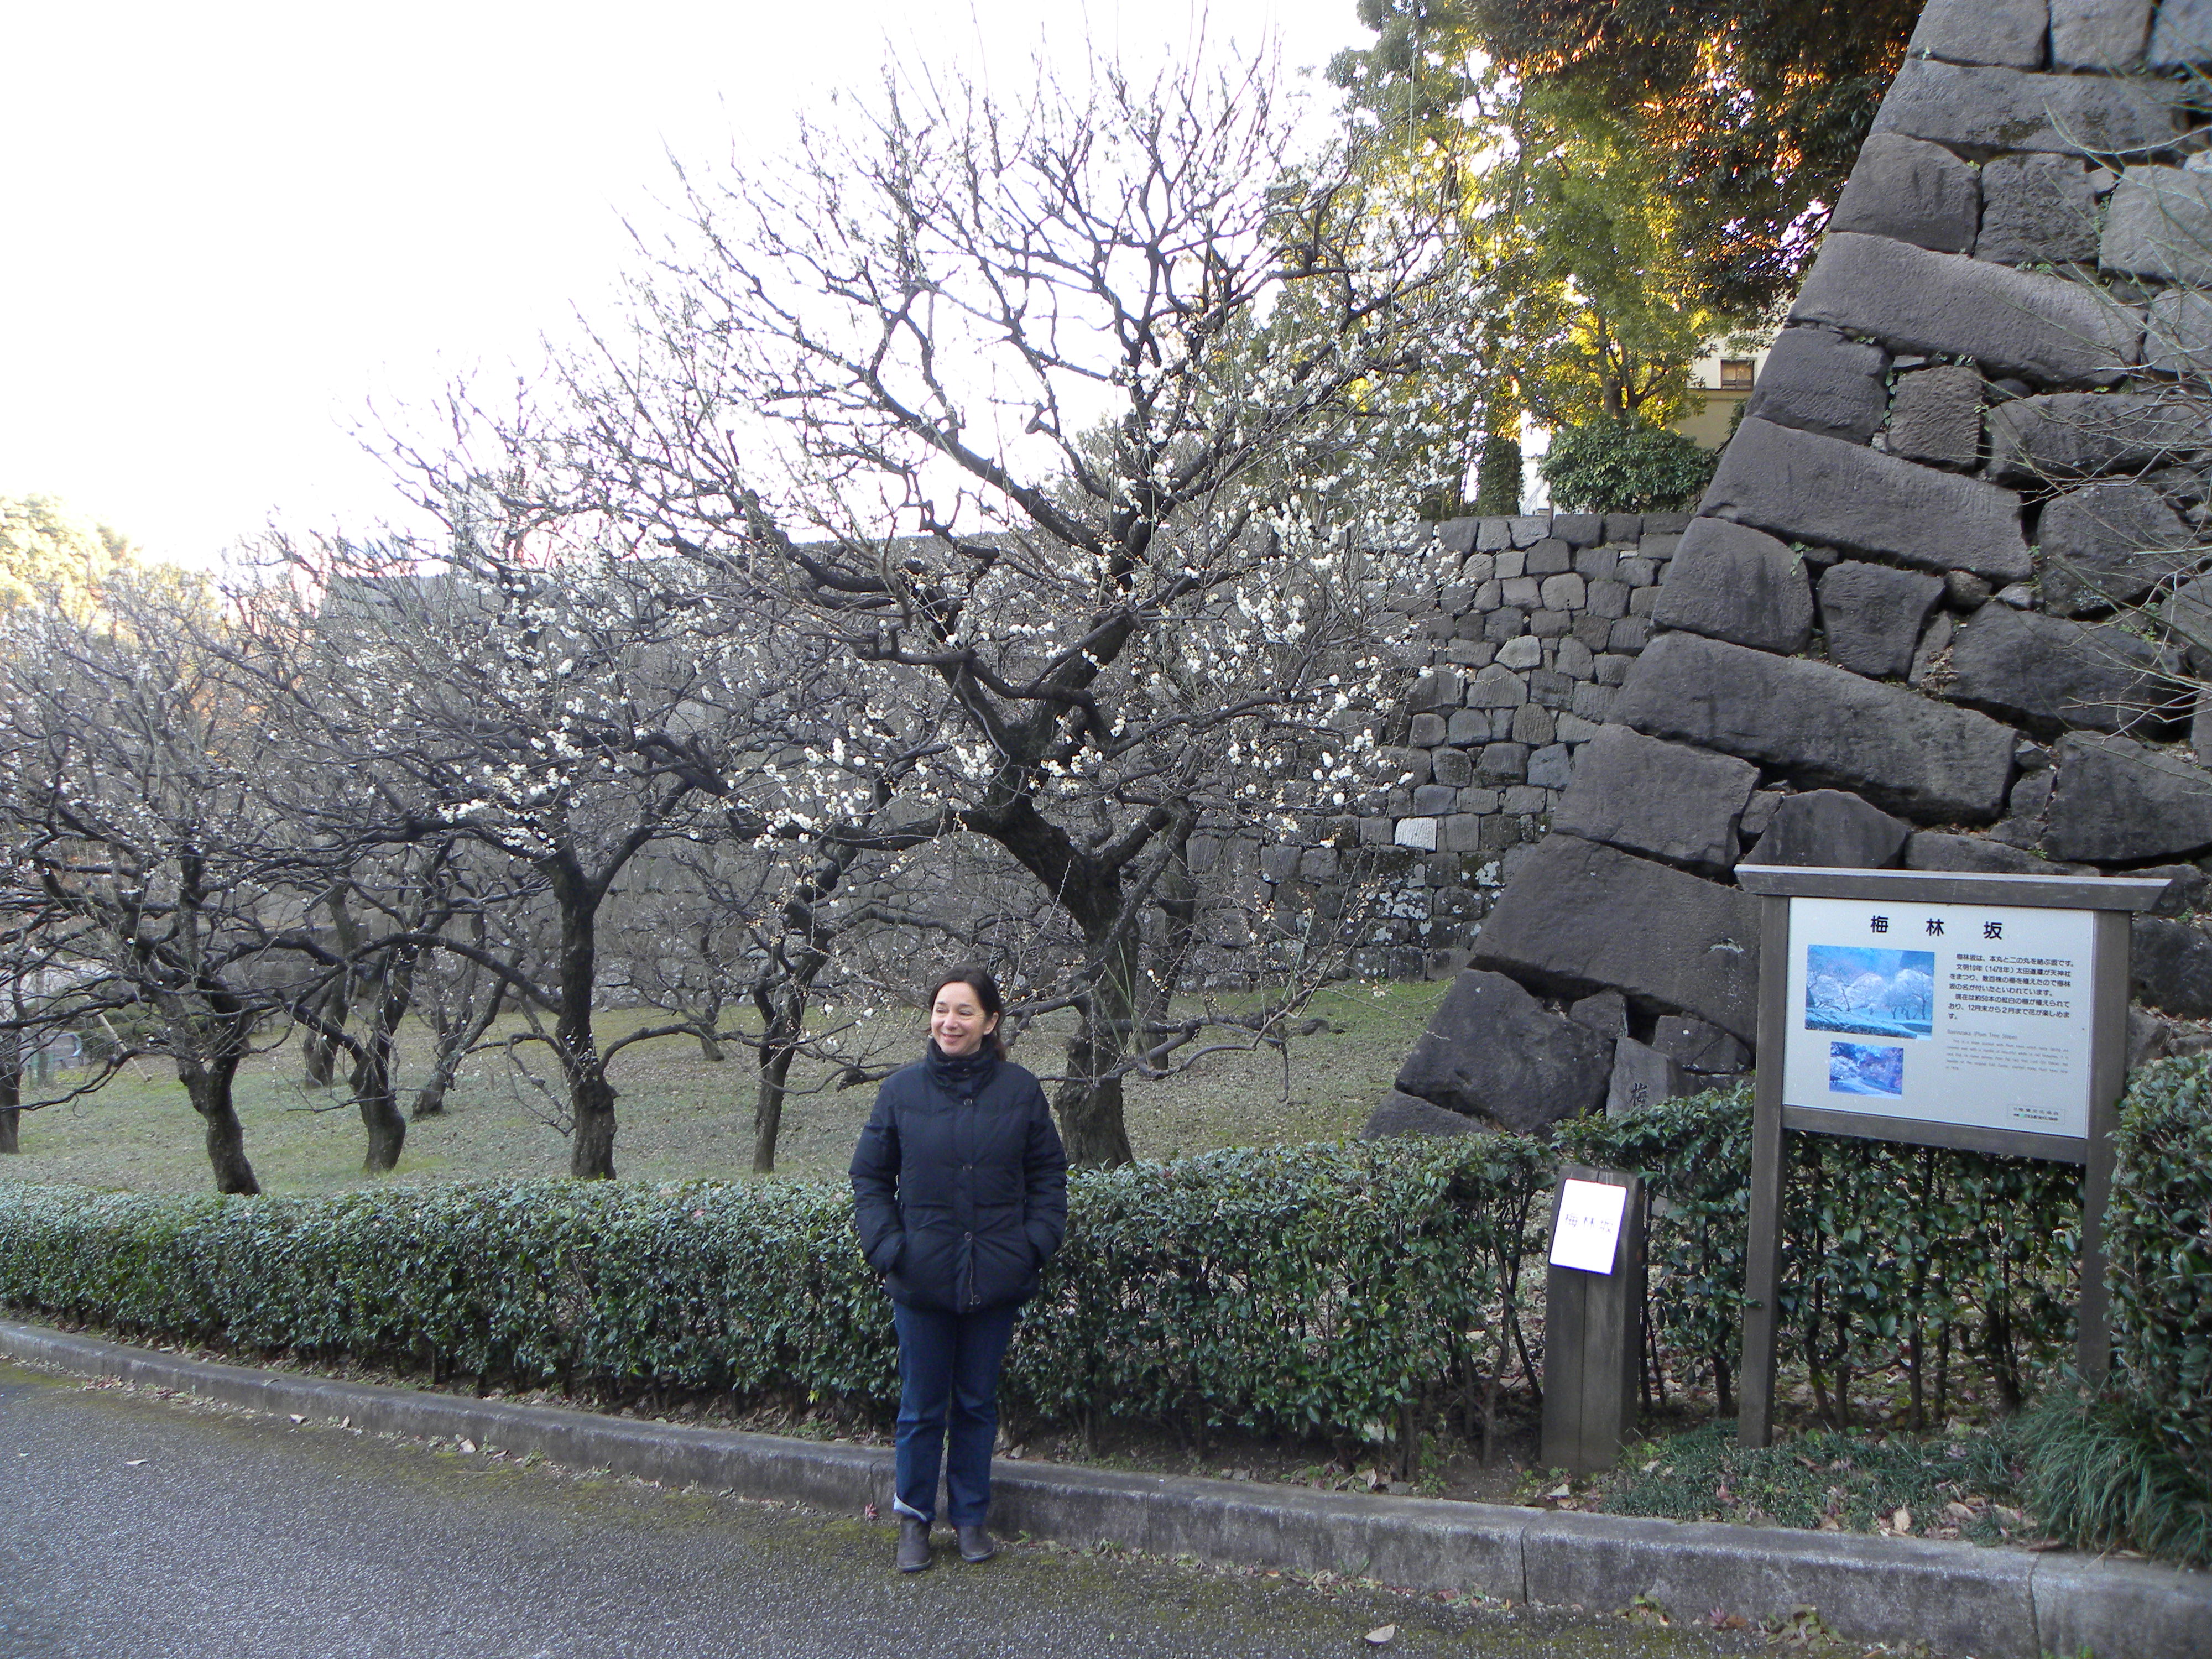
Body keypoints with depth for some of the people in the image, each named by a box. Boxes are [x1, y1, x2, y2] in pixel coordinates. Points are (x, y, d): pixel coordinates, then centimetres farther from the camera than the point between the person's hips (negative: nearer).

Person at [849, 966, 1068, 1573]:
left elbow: (1048, 1172, 8)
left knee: (978, 1404, 13)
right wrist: (886, 1245, -6)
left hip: (995, 1280, 0)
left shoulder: (1020, 1090, -1)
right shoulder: (902, 1089, -2)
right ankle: (914, 1518, 25)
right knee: (921, 1407, 9)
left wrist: (1036, 1240, -4)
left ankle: (970, 1517, 28)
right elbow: (870, 1175, 6)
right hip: (921, 1278, 0)